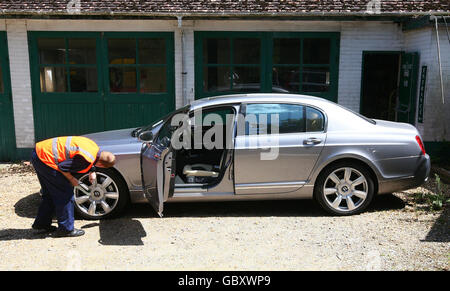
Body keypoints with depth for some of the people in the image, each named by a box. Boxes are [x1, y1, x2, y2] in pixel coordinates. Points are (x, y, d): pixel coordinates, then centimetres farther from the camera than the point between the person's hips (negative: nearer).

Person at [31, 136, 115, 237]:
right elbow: (63, 167, -20)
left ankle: (41, 223, 36)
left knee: (50, 194, 22)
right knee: (66, 194, -3)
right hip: (45, 159, -10)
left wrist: (92, 172, 13)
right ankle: (66, 229, 8)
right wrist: (72, 180, -5)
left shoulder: (94, 147, 2)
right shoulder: (86, 160, -25)